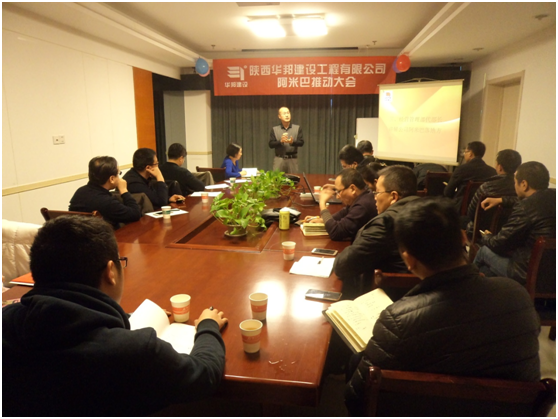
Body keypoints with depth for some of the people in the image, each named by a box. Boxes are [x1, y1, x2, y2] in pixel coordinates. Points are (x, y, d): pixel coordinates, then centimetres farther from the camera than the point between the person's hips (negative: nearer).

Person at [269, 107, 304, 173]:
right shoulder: (274, 129, 8)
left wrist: (292, 142, -20)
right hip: (279, 159, 0)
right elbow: (271, 144, 1)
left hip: (293, 159, 0)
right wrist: (281, 141, -16)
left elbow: (301, 142, 0)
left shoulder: (297, 128, 8)